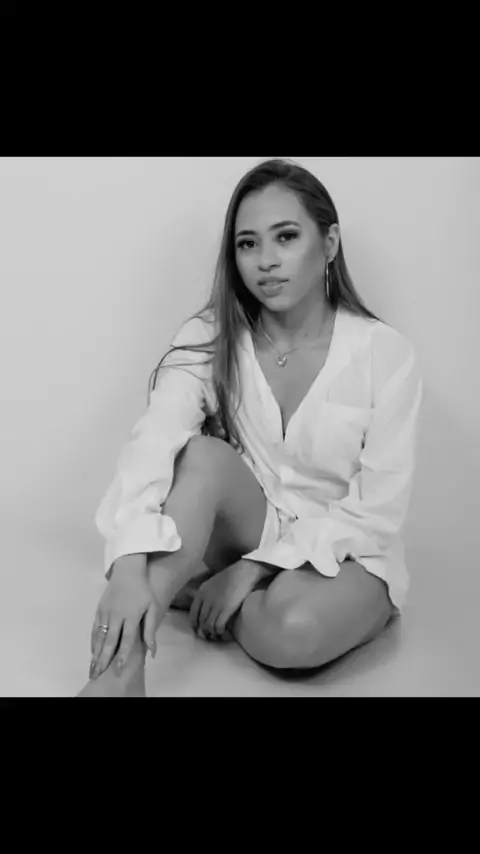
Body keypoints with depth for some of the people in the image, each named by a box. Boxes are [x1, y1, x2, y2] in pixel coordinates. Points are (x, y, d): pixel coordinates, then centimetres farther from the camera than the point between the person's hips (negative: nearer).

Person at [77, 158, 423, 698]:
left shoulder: (385, 354, -13)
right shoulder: (208, 339, -8)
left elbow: (377, 509, -13)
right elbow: (152, 441, -24)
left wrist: (255, 567, -21)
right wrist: (130, 564, -42)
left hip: (343, 555, -1)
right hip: (241, 532, 2)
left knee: (293, 627, -35)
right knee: (204, 456, -30)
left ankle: (203, 597, -5)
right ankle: (119, 672, -32)